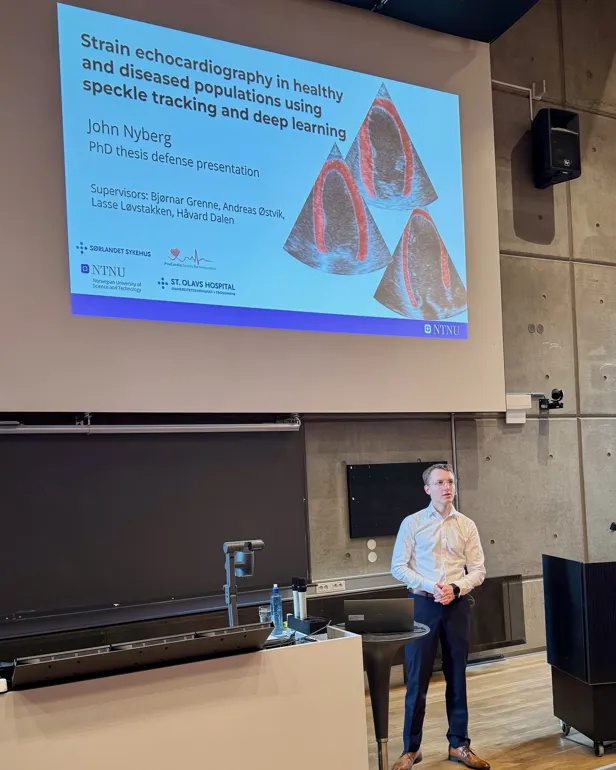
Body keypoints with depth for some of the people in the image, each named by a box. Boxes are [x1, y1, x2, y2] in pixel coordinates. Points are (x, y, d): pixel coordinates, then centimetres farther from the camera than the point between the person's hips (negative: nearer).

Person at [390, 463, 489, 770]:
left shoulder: (467, 525, 6)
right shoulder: (412, 523, -1)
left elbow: (478, 570, 4)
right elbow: (398, 567, -4)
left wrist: (455, 588, -13)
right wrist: (429, 587, -16)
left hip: (457, 605, 2)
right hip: (423, 605, -2)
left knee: (457, 677, 11)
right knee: (417, 678, 2)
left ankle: (459, 744, 24)